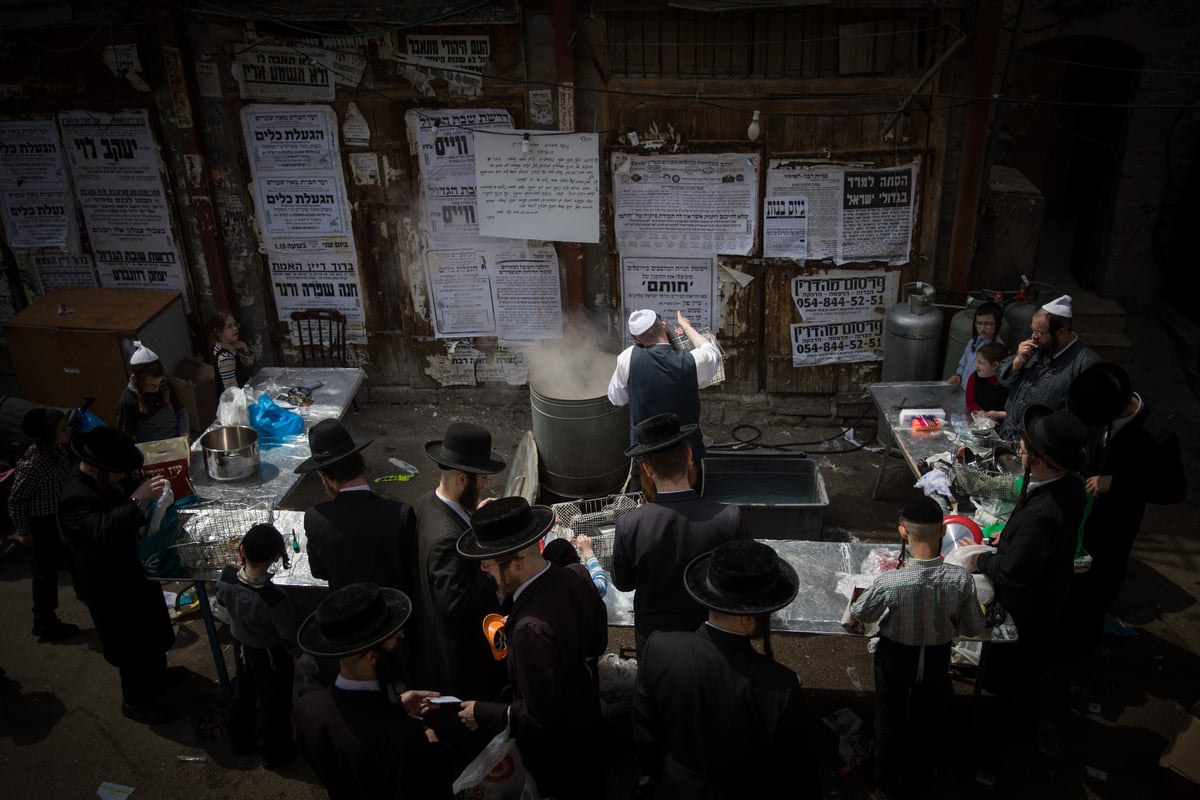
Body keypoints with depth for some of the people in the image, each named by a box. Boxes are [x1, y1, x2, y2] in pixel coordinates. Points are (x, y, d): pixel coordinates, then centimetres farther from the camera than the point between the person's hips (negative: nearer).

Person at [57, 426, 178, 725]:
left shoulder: (109, 478, -7)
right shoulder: (75, 499, -33)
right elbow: (103, 530, -47)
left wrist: (149, 487, -11)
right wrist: (137, 499, -50)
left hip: (133, 569, 9)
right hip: (113, 585, -9)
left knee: (152, 627, 29)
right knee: (133, 644, 9)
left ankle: (157, 674, 53)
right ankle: (135, 701, 32)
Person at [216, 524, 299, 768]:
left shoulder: (227, 576, -27)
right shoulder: (274, 599, -41)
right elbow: (290, 638, -25)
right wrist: (291, 647, -3)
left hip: (240, 646, 5)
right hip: (269, 655, -5)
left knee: (245, 694, 30)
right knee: (272, 703, 20)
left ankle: (242, 739, 53)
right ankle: (274, 752, 41)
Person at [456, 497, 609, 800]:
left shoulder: (532, 628, -41)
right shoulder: (577, 576, -18)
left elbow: (538, 717, -31)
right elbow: (598, 643, -1)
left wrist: (482, 714, -18)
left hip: (555, 750, -6)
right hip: (585, 715, 7)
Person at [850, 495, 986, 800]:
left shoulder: (890, 582, -34)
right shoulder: (962, 580, -28)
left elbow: (858, 613, -13)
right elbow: (974, 629, -11)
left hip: (895, 656, -2)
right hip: (937, 658, 2)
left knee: (890, 720, 23)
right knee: (927, 721, 27)